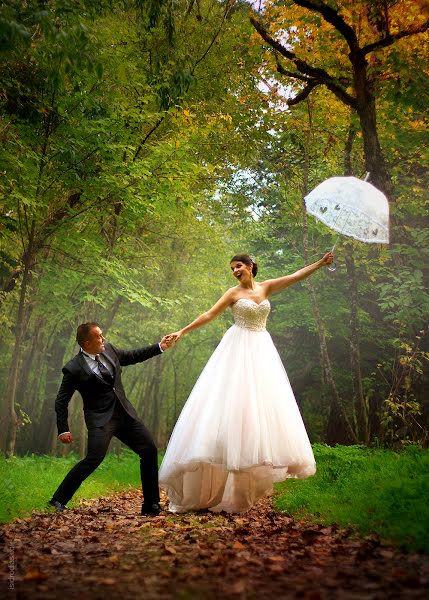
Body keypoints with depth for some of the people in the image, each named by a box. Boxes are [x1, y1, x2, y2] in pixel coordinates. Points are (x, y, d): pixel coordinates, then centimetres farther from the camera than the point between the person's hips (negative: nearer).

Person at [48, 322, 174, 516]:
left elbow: (133, 356, 21)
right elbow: (61, 401, -4)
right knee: (94, 458, -24)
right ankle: (58, 500, -6)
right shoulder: (73, 369, -12)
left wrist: (160, 347, 16)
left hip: (125, 413, 7)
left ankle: (151, 505, 15)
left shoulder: (109, 350, 4)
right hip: (100, 419, -6)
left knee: (150, 451, 3)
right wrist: (63, 430, -9)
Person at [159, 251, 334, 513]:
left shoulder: (266, 287, 11)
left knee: (262, 401, -2)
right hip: (238, 350, -4)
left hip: (261, 351, 4)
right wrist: (182, 332, -9)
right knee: (234, 400, -11)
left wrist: (320, 263, 5)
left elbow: (297, 276, 9)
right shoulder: (234, 293, 2)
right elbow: (209, 315, -2)